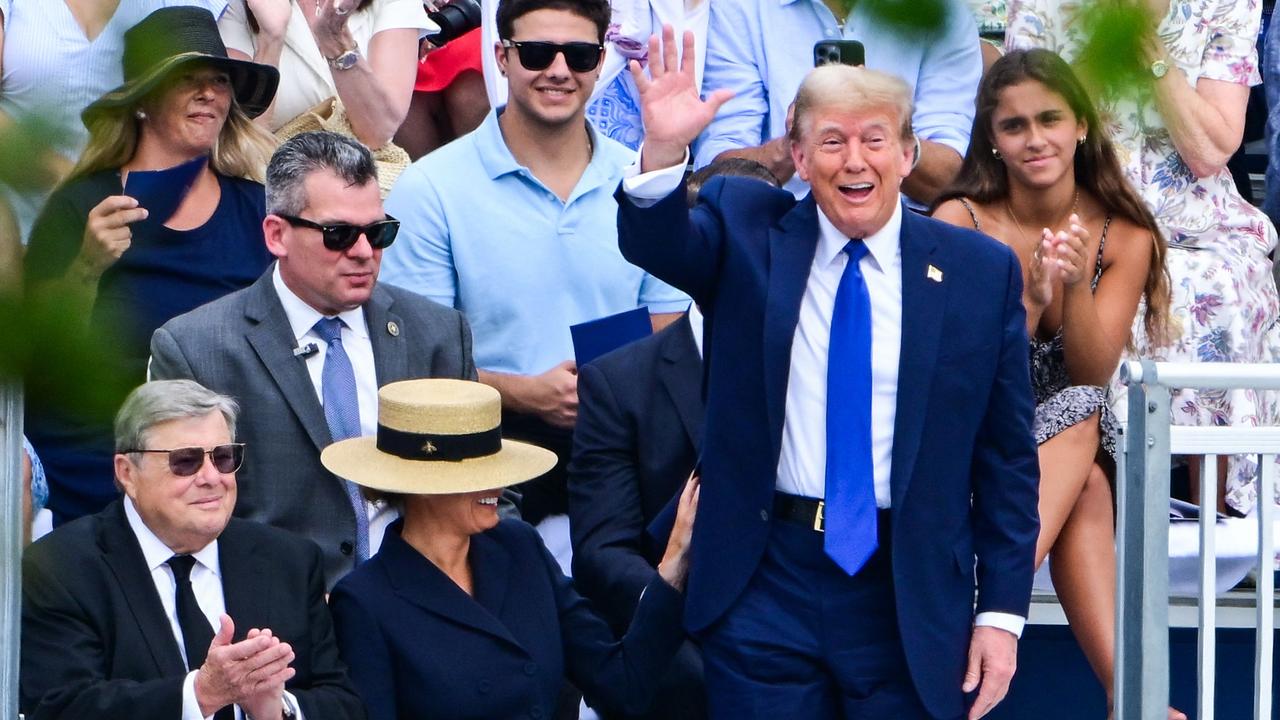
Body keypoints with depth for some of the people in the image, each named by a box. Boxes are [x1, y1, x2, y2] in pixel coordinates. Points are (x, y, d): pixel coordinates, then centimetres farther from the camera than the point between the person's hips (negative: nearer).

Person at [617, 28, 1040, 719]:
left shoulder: (982, 270, 2)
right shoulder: (747, 230, 4)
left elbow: (1006, 458, 4)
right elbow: (658, 244, -18)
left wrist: (1002, 611, 1)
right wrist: (663, 150, -38)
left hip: (910, 603, 0)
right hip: (763, 584, 0)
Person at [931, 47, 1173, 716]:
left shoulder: (1124, 236, -3)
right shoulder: (959, 222, -10)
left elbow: (1093, 371, -8)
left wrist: (1075, 286, -26)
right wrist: (1028, 301, -29)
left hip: (1072, 432, 2)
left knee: (1078, 417, -35)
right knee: (1082, 485, -34)